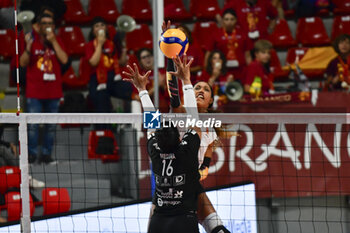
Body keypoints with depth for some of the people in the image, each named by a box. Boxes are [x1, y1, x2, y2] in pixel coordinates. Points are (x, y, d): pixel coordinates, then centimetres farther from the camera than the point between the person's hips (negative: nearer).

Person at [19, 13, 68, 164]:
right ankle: (31, 154, -2)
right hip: (34, 91, -2)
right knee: (33, 124, -8)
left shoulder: (57, 42, 9)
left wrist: (53, 42, -10)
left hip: (53, 91, 2)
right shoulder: (31, 41, 3)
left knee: (51, 125, 4)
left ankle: (46, 154, 11)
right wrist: (28, 47, -18)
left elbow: (64, 60, -6)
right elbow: (23, 63, -2)